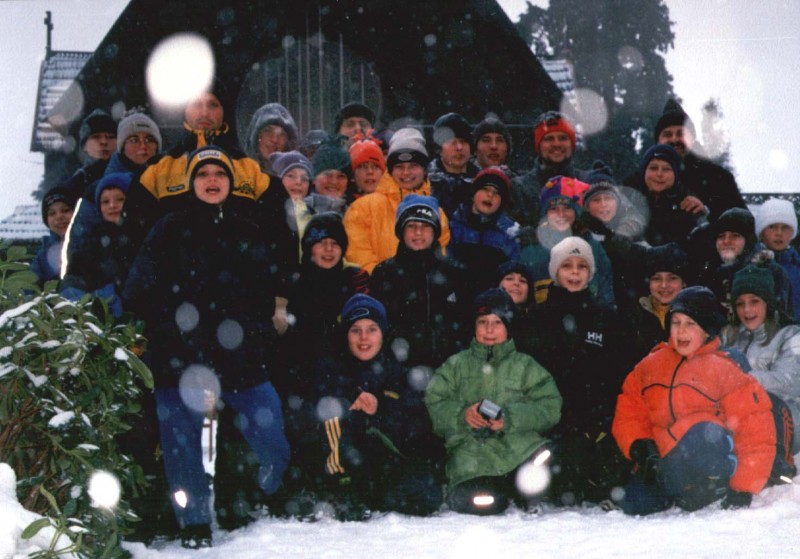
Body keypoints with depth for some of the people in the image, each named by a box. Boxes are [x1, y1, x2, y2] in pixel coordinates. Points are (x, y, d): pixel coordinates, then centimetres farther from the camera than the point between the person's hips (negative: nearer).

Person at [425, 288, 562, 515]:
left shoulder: (525, 366, 15)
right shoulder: (456, 365, 16)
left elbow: (550, 407, 2)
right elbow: (433, 405, 7)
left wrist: (510, 417, -13)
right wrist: (462, 415, -13)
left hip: (519, 444, 2)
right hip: (471, 451, -1)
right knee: (480, 501, -29)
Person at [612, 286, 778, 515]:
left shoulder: (726, 370, -5)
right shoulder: (649, 367, 9)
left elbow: (757, 434, -9)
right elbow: (629, 414, 9)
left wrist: (743, 489, -15)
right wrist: (639, 447, -12)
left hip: (711, 467, -5)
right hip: (662, 463, 5)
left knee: (705, 432, -35)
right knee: (634, 506, -18)